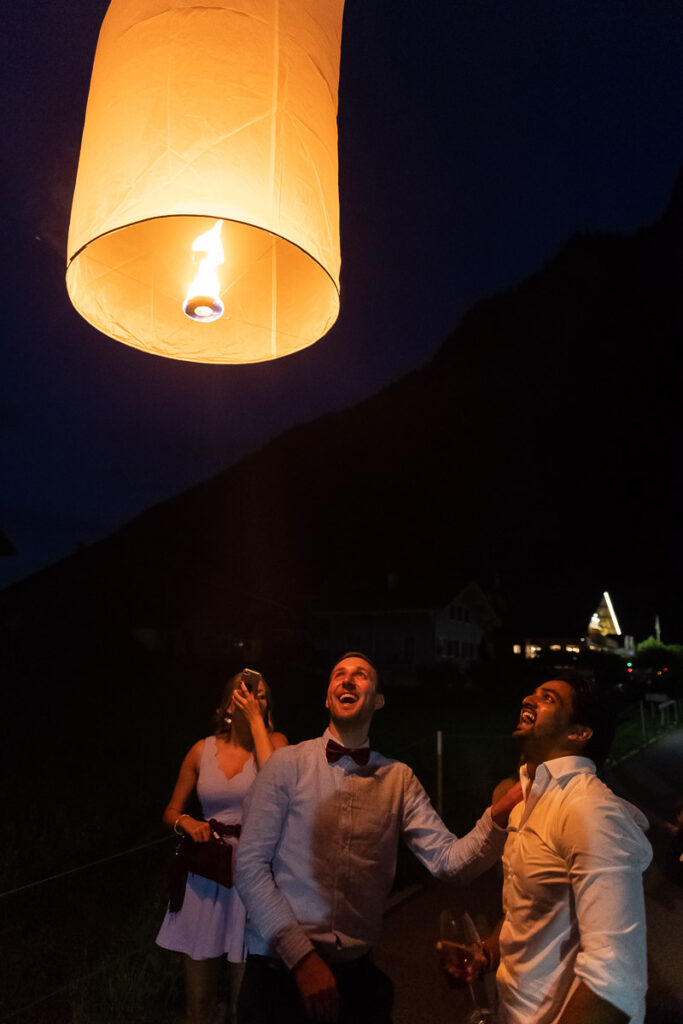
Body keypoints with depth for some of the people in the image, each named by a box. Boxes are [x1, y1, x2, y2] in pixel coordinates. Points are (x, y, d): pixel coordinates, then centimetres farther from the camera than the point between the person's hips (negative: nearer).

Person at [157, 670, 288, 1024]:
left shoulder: (274, 741, -2)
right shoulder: (203, 750, 3)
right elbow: (171, 811, 12)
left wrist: (256, 719, -18)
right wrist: (186, 822, -11)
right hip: (206, 873, 2)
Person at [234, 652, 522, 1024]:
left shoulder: (400, 779, 0)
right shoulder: (288, 764, -8)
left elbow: (449, 860, -8)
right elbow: (250, 866, -10)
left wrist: (501, 813, -24)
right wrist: (301, 955, -14)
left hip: (356, 972, 3)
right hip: (281, 969, -2)